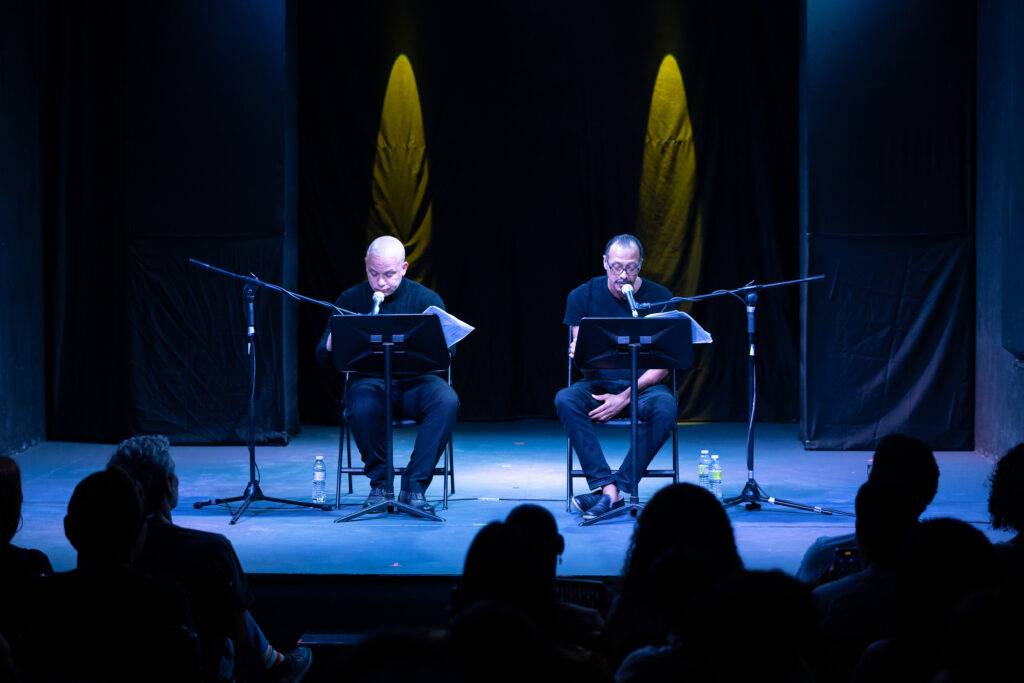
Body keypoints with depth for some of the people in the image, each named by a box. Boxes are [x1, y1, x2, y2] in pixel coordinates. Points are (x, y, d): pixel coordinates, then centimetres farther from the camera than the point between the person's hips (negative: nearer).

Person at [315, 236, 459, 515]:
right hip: (370, 382, 0)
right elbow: (322, 357, 6)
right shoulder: (350, 300, 5)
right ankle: (379, 482, -14)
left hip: (415, 382, 0)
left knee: (446, 400, -33)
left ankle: (414, 486, -26)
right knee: (361, 406, -37)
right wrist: (332, 343, -19)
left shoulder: (426, 299, 2)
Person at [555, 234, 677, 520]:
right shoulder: (583, 296, 1)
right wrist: (577, 351, -27)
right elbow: (577, 353, 0)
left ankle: (619, 488, -30)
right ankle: (608, 488, -36)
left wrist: (625, 397, -17)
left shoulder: (659, 298, -2)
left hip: (643, 386, -1)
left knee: (665, 407, -35)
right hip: (598, 385, 1)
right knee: (565, 400, -32)